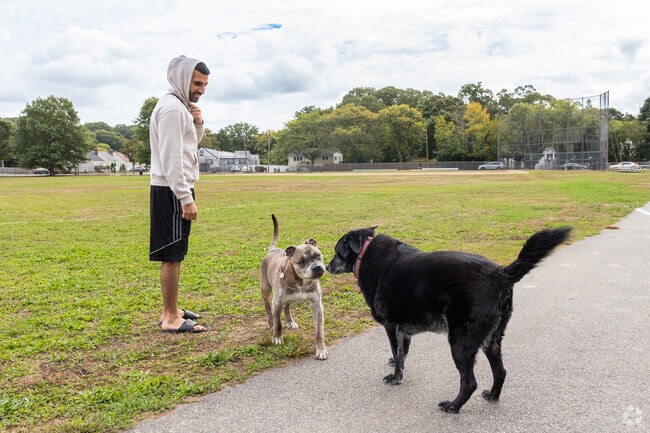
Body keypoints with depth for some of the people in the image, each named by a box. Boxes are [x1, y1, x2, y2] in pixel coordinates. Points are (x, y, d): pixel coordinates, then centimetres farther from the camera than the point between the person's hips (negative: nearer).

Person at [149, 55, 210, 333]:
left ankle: (171, 311, 23)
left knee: (174, 254, 14)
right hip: (171, 191, -10)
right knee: (172, 255, -6)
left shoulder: (182, 107, 16)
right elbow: (171, 159, -21)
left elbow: (191, 145, 22)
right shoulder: (172, 107, -15)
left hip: (176, 190, 10)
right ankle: (171, 318, 1)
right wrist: (186, 199, -23)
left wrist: (198, 124, 4)